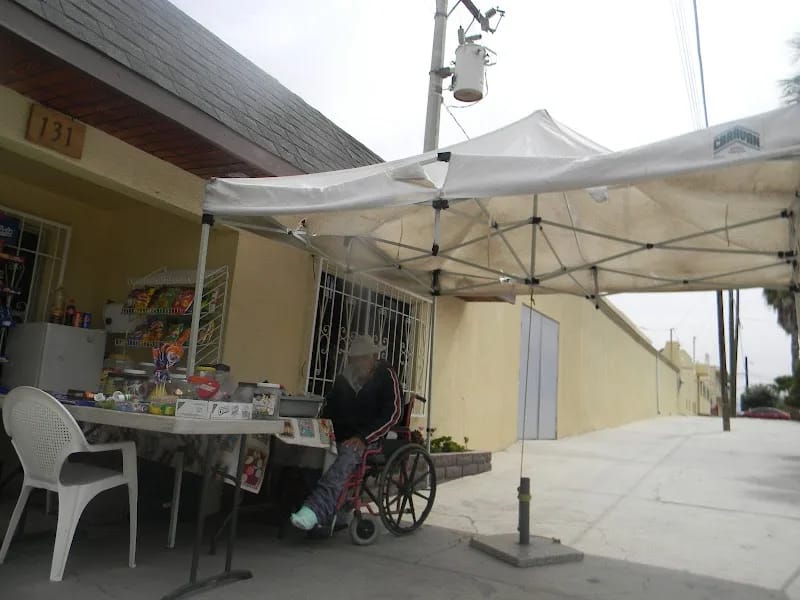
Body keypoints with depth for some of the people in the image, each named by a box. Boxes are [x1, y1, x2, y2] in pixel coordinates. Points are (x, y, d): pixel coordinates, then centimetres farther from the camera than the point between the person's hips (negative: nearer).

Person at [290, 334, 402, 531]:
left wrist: (364, 437, -18)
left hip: (371, 440, -5)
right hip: (341, 437, 6)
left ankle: (315, 510, -50)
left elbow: (393, 412, -9)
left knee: (347, 455, -36)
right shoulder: (343, 379, 17)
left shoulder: (385, 375, 1)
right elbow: (329, 409, 24)